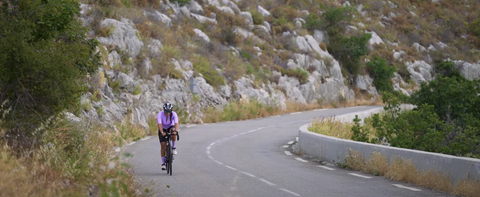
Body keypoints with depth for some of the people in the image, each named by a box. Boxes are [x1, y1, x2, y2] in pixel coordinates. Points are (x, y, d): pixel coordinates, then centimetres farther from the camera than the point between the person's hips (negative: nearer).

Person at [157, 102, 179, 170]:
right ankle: (163, 163, 0)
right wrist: (162, 132, -55)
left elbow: (176, 123, -39)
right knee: (163, 145, -10)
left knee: (173, 132, -37)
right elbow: (159, 124, -39)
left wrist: (176, 131, -57)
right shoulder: (160, 115, -28)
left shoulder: (174, 114, -26)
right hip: (163, 129, 0)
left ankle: (173, 147, -14)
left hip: (170, 127, 0)